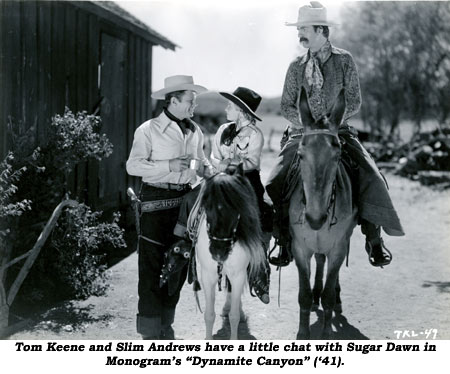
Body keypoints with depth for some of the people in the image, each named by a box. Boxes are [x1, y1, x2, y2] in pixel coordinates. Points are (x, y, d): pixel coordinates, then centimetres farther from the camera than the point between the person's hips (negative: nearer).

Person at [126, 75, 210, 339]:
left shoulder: (195, 132, 12)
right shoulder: (149, 130, -6)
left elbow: (201, 163, 23)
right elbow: (133, 165, -12)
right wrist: (169, 165, -19)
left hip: (186, 198, 6)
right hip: (157, 200, -6)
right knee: (152, 266, -5)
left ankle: (166, 325, 23)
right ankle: (150, 330, 2)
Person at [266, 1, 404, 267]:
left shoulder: (345, 60, 2)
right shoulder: (296, 66, 6)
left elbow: (354, 101, -2)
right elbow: (287, 106, 6)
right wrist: (306, 124, -12)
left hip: (339, 131, -1)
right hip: (301, 133, 2)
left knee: (370, 177, -21)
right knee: (277, 182, -18)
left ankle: (374, 241, -7)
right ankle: (285, 243, -5)